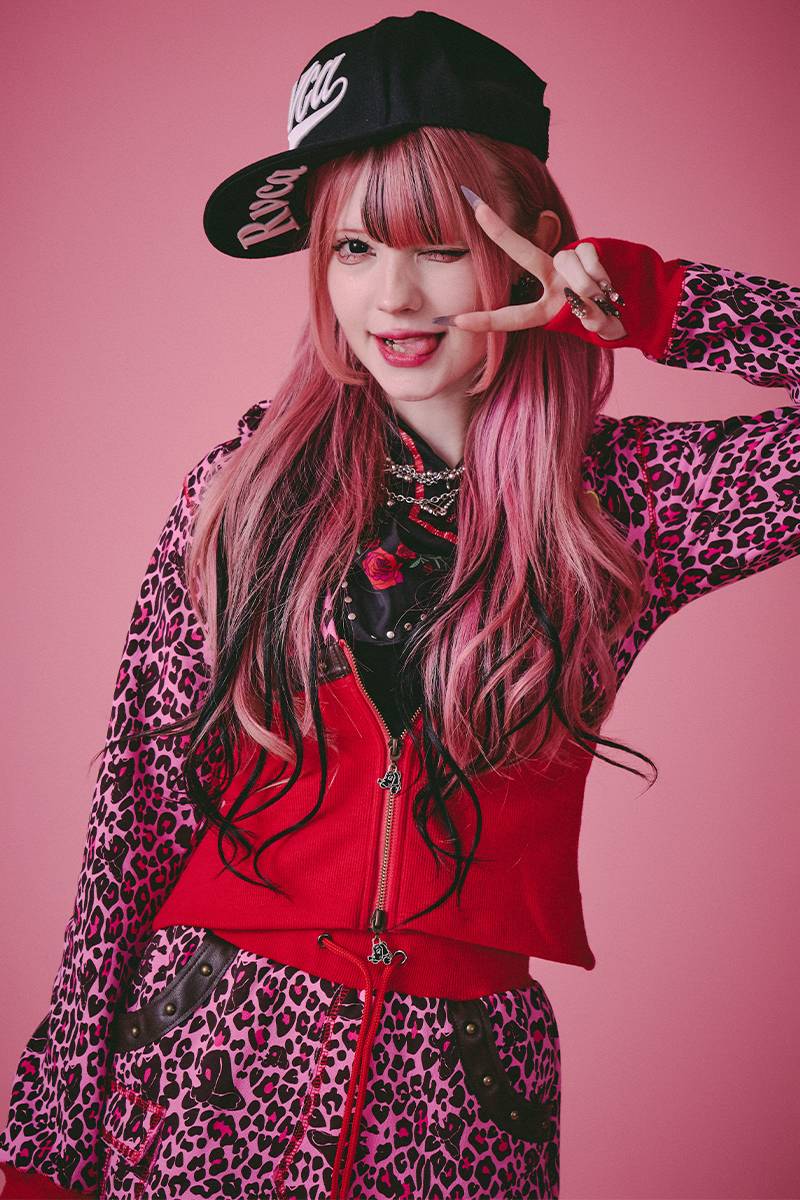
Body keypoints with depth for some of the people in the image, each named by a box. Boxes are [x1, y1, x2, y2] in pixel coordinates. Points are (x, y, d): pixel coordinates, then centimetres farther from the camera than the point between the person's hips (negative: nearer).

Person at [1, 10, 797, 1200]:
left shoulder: (626, 502, -4)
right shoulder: (248, 485, -4)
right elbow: (140, 812, -3)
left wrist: (644, 299, -15)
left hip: (463, 1094, 1)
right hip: (213, 1058, 0)